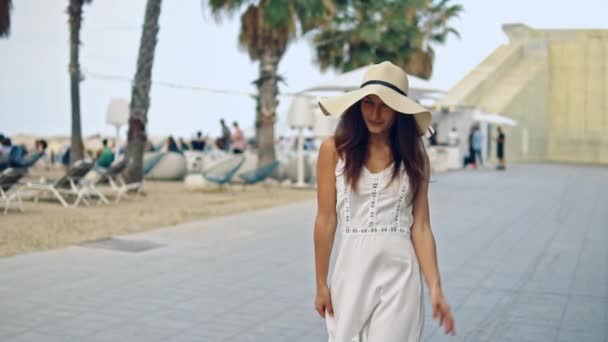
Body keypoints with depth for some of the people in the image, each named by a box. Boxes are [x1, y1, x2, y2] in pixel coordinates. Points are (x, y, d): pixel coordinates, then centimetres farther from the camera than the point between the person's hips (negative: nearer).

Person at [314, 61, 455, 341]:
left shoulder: (415, 157, 3)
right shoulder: (335, 149, -1)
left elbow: (420, 227, 1)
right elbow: (326, 220, 0)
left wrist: (435, 288, -8)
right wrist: (321, 284, 1)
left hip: (400, 274, 0)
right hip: (351, 271, 0)